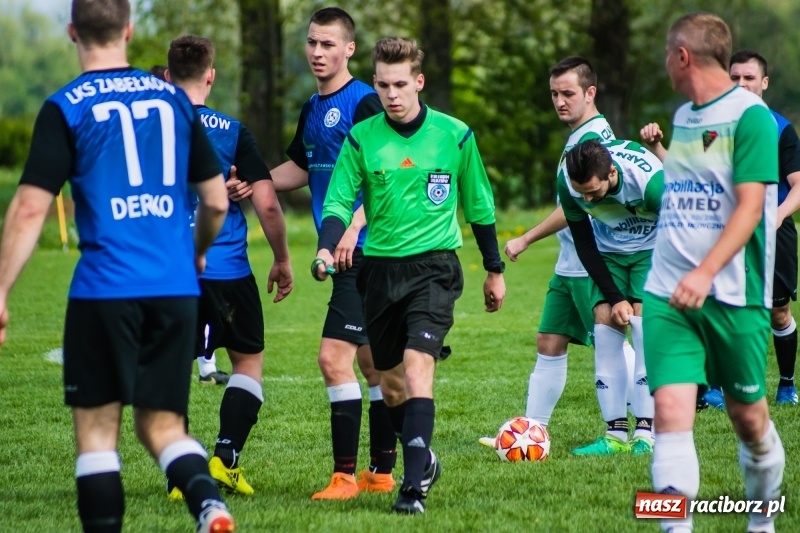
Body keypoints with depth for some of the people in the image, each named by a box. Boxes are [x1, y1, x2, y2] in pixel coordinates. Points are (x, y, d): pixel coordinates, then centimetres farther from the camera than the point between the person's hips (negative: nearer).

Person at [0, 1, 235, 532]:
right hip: (176, 290, 4)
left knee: (96, 427, 7)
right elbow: (217, 201, 14)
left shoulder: (65, 108, -3)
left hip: (105, 289, -4)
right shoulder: (174, 99, 9)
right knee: (162, 424, 10)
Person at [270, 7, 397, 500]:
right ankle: (382, 472, 20)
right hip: (349, 255, 9)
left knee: (334, 357, -14)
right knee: (371, 361, 14)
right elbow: (300, 168, 28)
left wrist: (353, 228, -30)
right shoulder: (313, 108, 15)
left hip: (365, 252, -9)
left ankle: (345, 475, -11)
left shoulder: (364, 103, -12)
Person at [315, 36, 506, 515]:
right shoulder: (362, 137, 0)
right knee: (391, 383, 10)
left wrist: (495, 270, 15)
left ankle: (414, 483, -22)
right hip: (380, 269, 3)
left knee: (417, 366, -20)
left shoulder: (454, 135, -1)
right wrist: (327, 249, -22)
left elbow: (479, 205, 10)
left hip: (434, 265, -3)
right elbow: (339, 201, -2)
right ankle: (424, 460, 34)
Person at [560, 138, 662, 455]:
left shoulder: (650, 180, -36)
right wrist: (615, 298, -15)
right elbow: (584, 245, -10)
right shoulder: (567, 183, -24)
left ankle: (646, 430, -19)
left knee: (644, 317, -20)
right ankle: (616, 432, -9)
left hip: (652, 248, -3)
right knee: (604, 318, -12)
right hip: (608, 250, 3)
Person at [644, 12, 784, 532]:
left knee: (749, 414, 8)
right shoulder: (682, 117, 13)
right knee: (671, 407, -11)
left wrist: (706, 273, -27)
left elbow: (750, 206, -19)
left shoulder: (750, 115, -10)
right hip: (668, 293, 5)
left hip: (733, 293, -5)